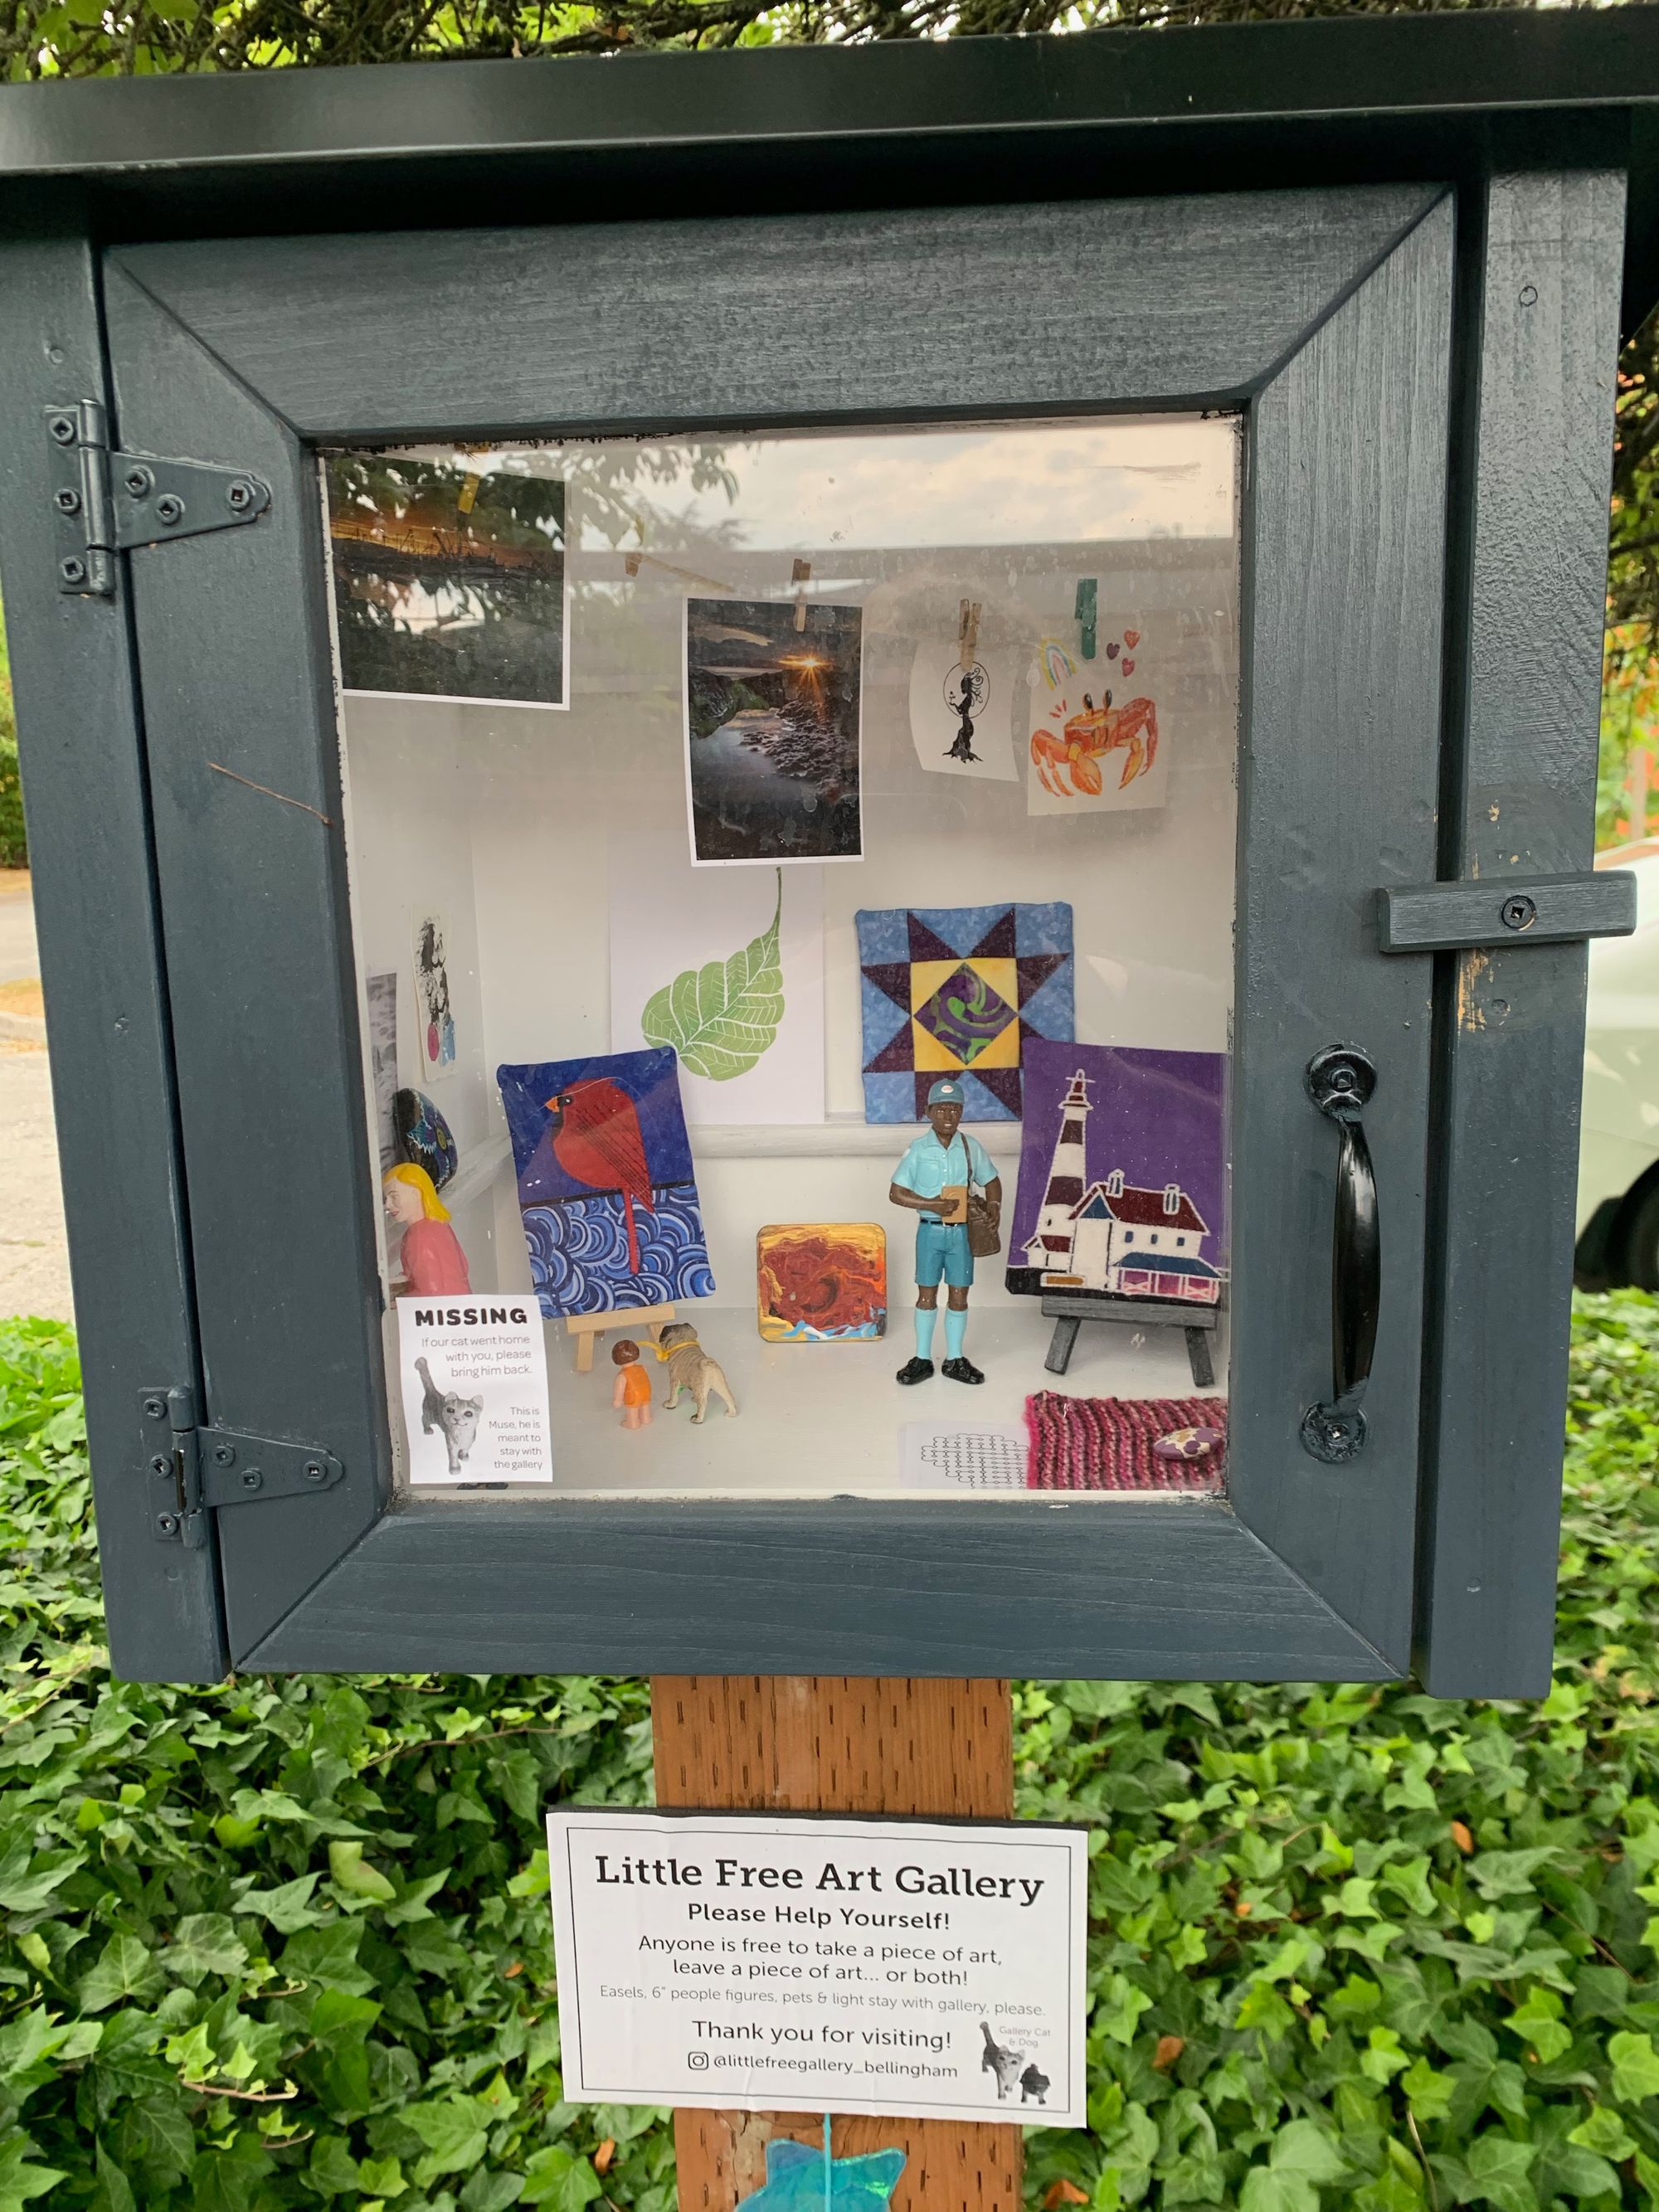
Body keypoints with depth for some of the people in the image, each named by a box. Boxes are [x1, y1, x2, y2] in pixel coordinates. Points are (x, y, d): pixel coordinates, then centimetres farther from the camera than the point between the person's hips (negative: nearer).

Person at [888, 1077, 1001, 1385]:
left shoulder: (972, 1147, 0)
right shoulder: (918, 1149, -6)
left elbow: (991, 1181, 13)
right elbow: (897, 1193, -5)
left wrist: (993, 1204, -7)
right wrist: (932, 1204, -16)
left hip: (962, 1232, 2)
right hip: (930, 1230, -2)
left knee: (959, 1296, 8)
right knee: (927, 1295, 6)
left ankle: (955, 1359, 21)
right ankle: (923, 1359, 17)